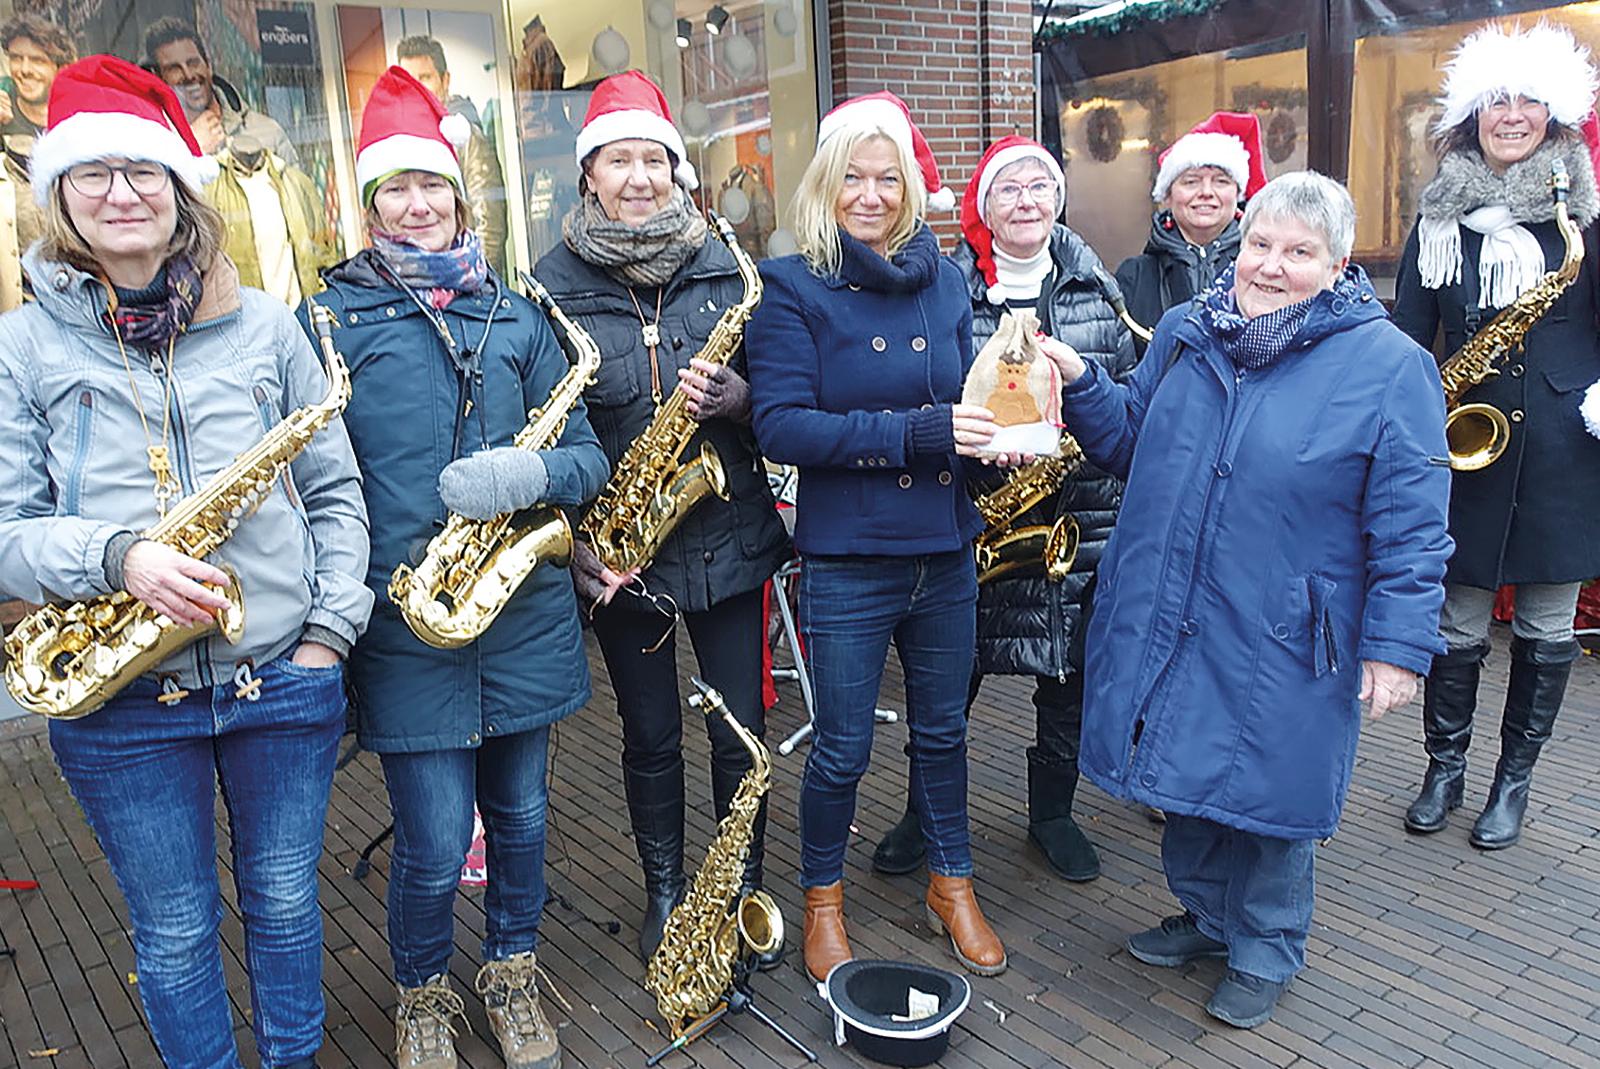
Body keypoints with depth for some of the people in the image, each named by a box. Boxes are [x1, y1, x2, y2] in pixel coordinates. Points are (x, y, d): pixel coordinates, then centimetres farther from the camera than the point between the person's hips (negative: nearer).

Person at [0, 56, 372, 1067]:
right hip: (122, 700, -1)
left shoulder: (264, 324, 2)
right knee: (175, 933, 13)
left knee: (285, 901, 17)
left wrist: (332, 624, -4)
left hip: (285, 678, 1)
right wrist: (116, 557, -22)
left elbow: (336, 489, 5)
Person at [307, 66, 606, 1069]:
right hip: (405, 624, -3)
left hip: (524, 612, 3)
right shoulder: (335, 315, 0)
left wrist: (530, 474, -15)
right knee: (435, 845, 3)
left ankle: (513, 975, 41)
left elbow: (587, 453, 6)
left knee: (520, 817, 15)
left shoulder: (515, 313, 9)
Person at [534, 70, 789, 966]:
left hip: (728, 538, 1)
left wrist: (739, 397, -16)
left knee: (740, 730, 9)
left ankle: (745, 888, 32)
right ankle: (665, 891, 35)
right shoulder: (557, 281, -2)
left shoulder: (726, 268, 3)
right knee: (652, 735, 12)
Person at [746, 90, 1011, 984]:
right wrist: (916, 431, -26)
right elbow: (781, 426, -18)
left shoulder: (944, 278, 6)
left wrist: (996, 426, -11)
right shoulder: (793, 288, -8)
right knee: (842, 749, 10)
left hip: (945, 551, 4)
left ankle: (953, 885, 40)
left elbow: (965, 398, 13)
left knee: (942, 731, 19)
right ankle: (823, 900, 34)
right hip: (847, 563, -4)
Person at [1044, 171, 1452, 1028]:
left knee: (1269, 795, 9)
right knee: (1184, 774, 18)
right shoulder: (1184, 333, 5)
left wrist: (1398, 644, -13)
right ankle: (1205, 913, 43)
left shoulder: (1388, 365, -9)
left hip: (1281, 648, -4)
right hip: (1167, 626, 5)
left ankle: (1265, 951, 35)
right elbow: (1129, 442, 14)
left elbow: (1410, 526, -10)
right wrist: (1081, 386, -2)